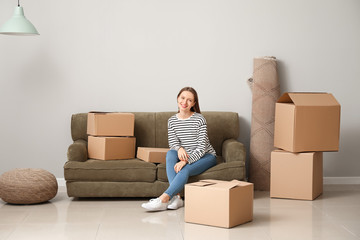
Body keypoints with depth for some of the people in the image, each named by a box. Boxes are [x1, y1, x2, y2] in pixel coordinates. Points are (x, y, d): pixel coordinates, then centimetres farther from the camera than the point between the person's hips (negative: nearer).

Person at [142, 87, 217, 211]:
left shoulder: (199, 119, -13)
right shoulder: (172, 121, 2)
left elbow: (202, 147, -18)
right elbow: (172, 143, -3)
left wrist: (186, 160, -32)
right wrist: (179, 148, -29)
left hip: (206, 156, -4)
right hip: (186, 157, 4)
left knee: (185, 170, -33)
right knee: (170, 153, -28)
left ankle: (163, 199, -40)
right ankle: (176, 197, -37)